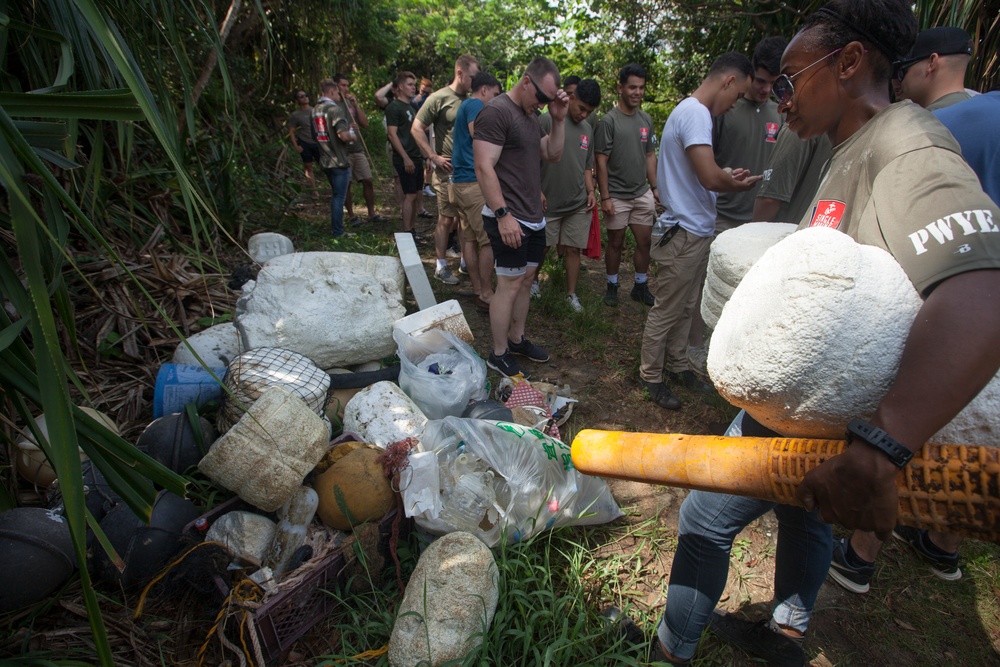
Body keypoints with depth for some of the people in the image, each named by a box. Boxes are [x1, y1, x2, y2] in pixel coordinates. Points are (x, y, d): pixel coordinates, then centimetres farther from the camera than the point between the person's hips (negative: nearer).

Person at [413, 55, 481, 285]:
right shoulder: (439, 98, -7)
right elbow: (417, 128, -7)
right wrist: (434, 157, -12)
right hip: (449, 170, -5)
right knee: (446, 219, 2)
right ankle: (441, 266, 14)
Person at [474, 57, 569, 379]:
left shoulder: (531, 116, 16)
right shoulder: (496, 112, -13)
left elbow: (553, 155, 18)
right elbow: (484, 167, -20)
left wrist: (558, 119, 4)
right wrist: (503, 214, -24)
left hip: (534, 218, 9)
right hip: (509, 220, -9)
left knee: (525, 280, 15)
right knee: (509, 285, -4)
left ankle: (516, 339, 30)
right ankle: (498, 355, 8)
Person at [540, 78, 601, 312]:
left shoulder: (588, 129, 12)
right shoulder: (547, 120, -8)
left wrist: (591, 191, 6)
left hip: (579, 205, 5)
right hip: (549, 203, -4)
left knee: (573, 249, 7)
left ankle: (571, 294, 18)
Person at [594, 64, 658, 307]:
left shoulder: (646, 119, 8)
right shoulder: (609, 120, -10)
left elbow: (650, 155, 15)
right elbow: (601, 161, -11)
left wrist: (655, 187, 10)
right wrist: (605, 197, -14)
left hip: (643, 193, 5)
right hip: (617, 196, -5)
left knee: (645, 242, 8)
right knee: (616, 242, 7)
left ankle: (640, 286, 23)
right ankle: (612, 286, 23)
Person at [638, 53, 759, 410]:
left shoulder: (690, 111, 15)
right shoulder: (696, 114, -19)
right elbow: (710, 178, -28)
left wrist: (727, 175, 6)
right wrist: (737, 183, -9)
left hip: (695, 231, 11)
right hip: (685, 233, -10)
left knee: (684, 307, 20)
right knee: (666, 310, 2)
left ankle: (677, 365, 34)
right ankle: (650, 376, 15)